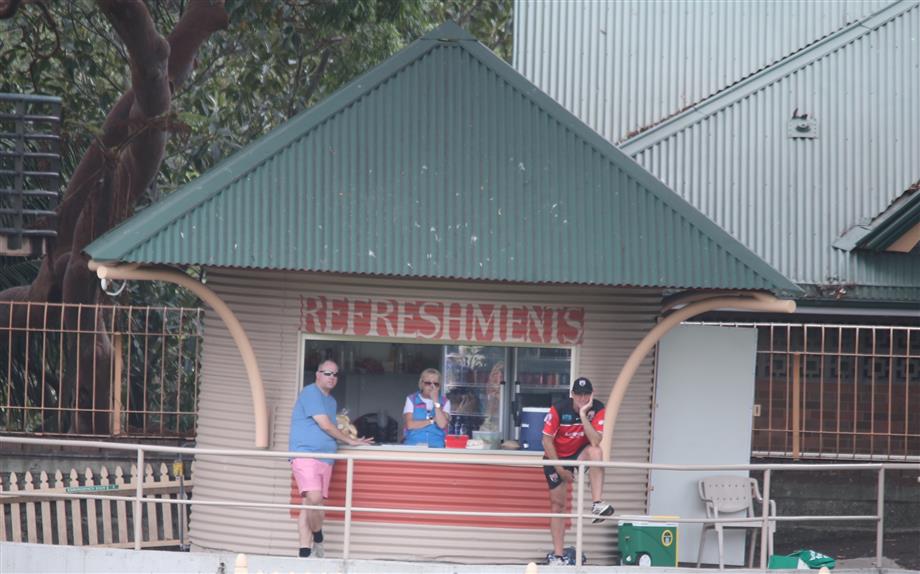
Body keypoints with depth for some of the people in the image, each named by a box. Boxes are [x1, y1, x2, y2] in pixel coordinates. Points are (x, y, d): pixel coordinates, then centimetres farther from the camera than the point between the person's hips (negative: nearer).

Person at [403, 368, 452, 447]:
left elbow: (442, 424, -7)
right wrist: (432, 420, -3)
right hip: (413, 445, -1)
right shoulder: (411, 400, 11)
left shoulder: (444, 402, 11)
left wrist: (435, 400, -6)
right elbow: (410, 425, -3)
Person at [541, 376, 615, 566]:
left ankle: (597, 505, -38)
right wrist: (560, 469, -14)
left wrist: (583, 414, -33)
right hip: (556, 458, -1)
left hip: (579, 454, 1)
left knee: (595, 451, -33)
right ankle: (557, 555, 5)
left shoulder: (597, 409, -17)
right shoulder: (558, 409, -21)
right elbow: (547, 440, -14)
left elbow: (595, 441, -28)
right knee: (557, 505, -2)